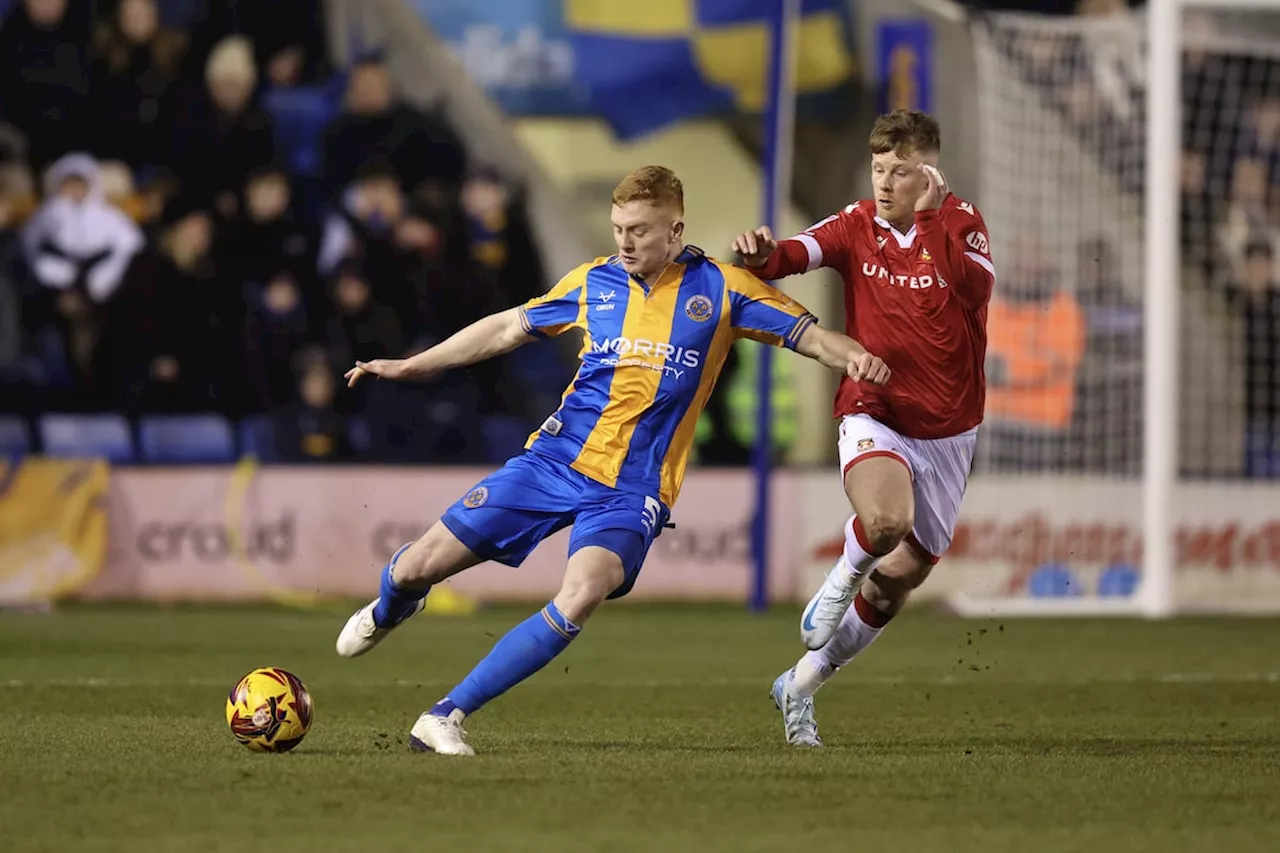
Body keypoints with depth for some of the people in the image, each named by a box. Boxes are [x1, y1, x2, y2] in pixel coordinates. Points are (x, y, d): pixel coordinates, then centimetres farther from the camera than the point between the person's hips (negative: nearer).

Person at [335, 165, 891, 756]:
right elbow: (508, 328, 18)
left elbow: (807, 334, -1)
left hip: (633, 488, -3)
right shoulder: (593, 282, 7)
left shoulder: (719, 288, -1)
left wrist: (854, 357, -24)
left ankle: (447, 717, -24)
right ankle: (387, 612, 41)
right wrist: (410, 367, 19)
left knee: (580, 601, -31)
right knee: (420, 566, 0)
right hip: (554, 460, 3)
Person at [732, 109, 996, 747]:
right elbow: (798, 254, -21)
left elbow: (975, 287, -26)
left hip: (946, 432, 2)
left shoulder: (961, 223, -6)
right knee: (885, 519, -35)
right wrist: (763, 254, -42)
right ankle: (843, 578, 0)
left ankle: (803, 682, 31)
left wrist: (929, 217, -30)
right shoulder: (857, 226, -3)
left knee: (902, 574, 11)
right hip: (873, 417, -2)